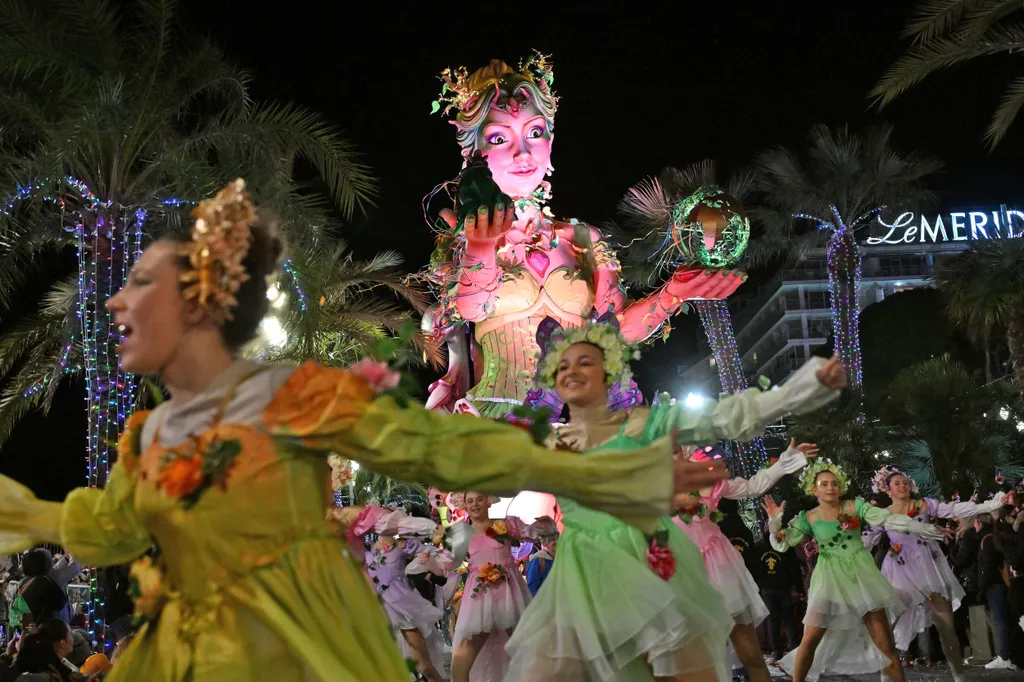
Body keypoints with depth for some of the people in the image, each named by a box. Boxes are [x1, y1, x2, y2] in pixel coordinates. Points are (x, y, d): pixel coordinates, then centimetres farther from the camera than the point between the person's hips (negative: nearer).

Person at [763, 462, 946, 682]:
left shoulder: (854, 506, -1)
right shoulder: (808, 518, 1)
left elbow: (888, 519, -7)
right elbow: (781, 544, 0)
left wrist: (924, 528, -14)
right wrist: (775, 520, -16)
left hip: (861, 573, 1)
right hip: (830, 578, 0)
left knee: (884, 641, -1)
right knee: (810, 639, -5)